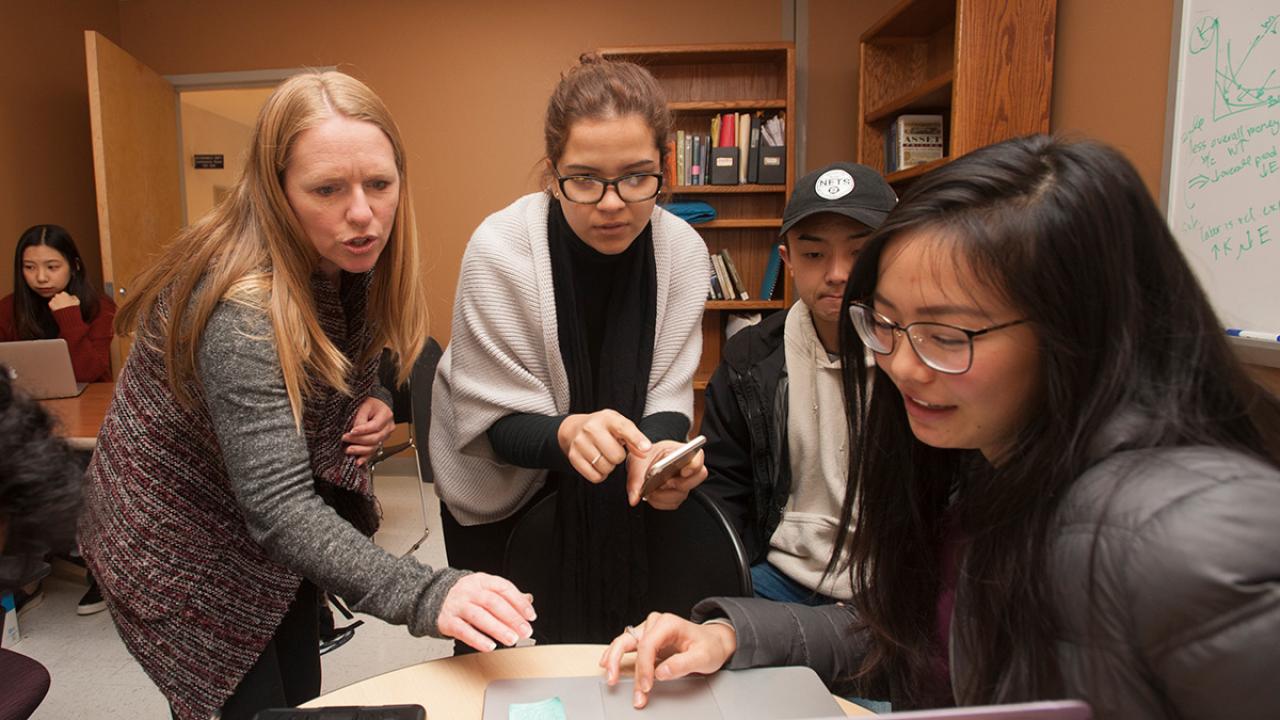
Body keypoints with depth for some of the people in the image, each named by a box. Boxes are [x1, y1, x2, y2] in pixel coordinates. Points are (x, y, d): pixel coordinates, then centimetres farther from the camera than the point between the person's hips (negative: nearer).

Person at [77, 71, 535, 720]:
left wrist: (366, 405, -14)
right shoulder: (240, 307, -34)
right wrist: (424, 596, -53)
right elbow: (279, 507, -40)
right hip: (181, 543, -6)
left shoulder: (352, 259, -11)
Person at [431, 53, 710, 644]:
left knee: (595, 641, 18)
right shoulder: (500, 249, -26)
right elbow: (500, 422, -23)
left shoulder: (682, 251, -18)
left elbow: (667, 396, -13)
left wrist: (660, 452, -36)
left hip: (603, 487, 3)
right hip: (498, 481, -2)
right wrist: (566, 434, -45)